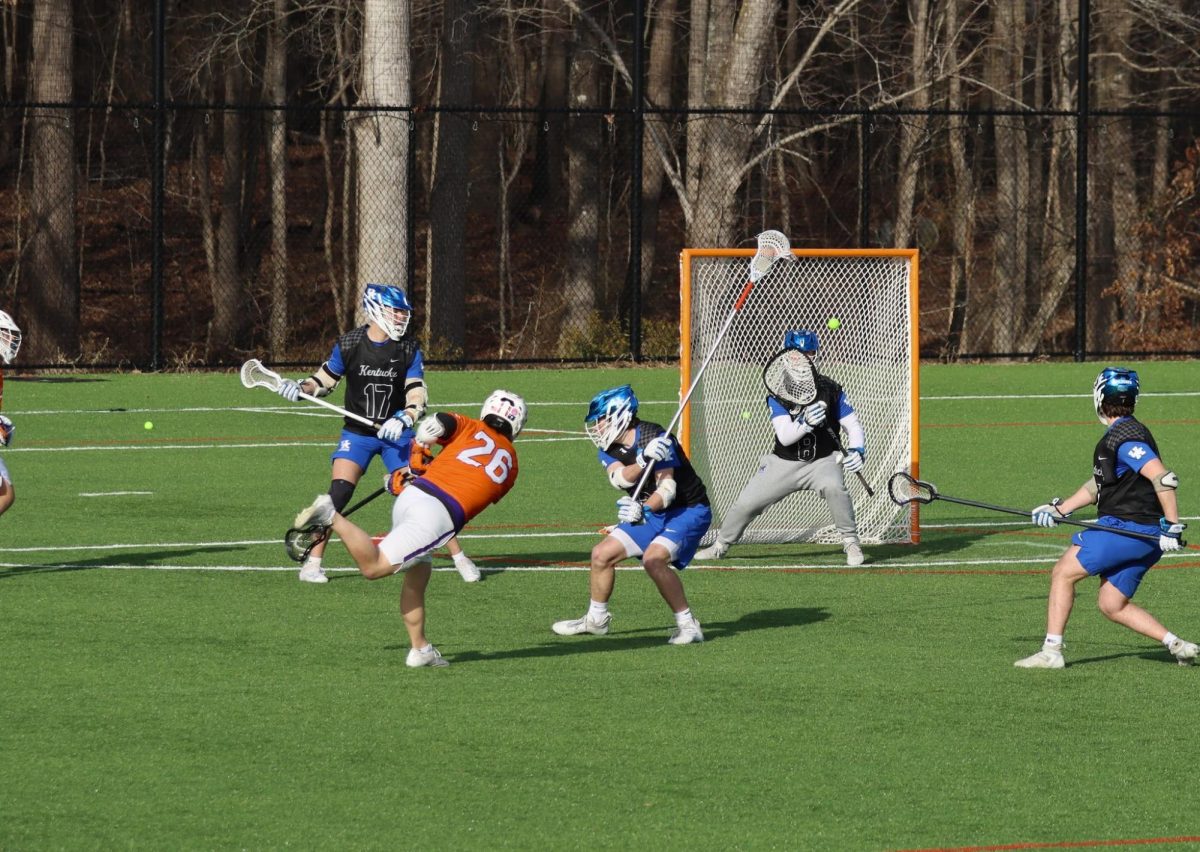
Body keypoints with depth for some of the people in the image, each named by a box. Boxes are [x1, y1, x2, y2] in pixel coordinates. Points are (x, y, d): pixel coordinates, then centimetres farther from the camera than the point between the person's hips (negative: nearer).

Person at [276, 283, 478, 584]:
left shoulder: (409, 349, -7)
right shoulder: (348, 344, -8)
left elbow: (417, 395, -11)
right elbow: (325, 380, 5)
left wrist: (403, 419, -30)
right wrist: (301, 388, -14)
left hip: (397, 434, 1)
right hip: (356, 432, -1)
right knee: (339, 493, -18)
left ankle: (458, 556, 10)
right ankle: (312, 562, -11)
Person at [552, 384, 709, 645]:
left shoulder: (654, 437, -23)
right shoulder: (608, 449, -1)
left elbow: (667, 489, -29)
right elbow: (620, 479, -22)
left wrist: (644, 510, -47)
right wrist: (642, 460, -40)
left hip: (688, 510, -8)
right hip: (651, 514, 8)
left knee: (653, 559, -30)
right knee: (602, 554, 5)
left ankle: (687, 625, -20)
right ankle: (596, 619, 25)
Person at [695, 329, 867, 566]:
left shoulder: (830, 389, -9)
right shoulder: (778, 393, -10)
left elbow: (853, 426, -3)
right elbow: (785, 436, -21)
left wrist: (857, 450, -23)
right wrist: (805, 424, -41)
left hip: (822, 460, -1)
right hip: (784, 463, 1)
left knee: (834, 486, -34)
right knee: (746, 503, 0)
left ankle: (851, 542, -17)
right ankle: (720, 545, 28)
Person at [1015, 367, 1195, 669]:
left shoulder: (1123, 438, -16)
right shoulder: (1119, 434, 16)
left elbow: (1164, 478, -26)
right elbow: (1099, 483, 26)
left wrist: (1172, 527, -26)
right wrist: (1060, 509, 20)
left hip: (1128, 530, -10)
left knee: (1063, 573, -4)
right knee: (1111, 605, 12)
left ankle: (1051, 652, -3)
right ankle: (1176, 645, 7)